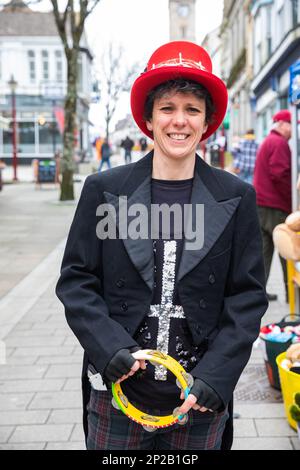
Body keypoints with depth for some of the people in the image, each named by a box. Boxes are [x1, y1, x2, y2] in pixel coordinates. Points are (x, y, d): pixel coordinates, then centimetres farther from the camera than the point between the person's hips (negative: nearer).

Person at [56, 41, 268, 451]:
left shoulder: (236, 198, -1)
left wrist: (214, 376, -10)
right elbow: (76, 280, 0)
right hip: (118, 390, 0)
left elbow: (248, 296, -1)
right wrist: (111, 350, -13)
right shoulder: (104, 190, -1)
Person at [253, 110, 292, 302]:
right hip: (276, 206, -10)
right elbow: (281, 174, -20)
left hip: (261, 203, 10)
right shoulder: (280, 143, -10)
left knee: (264, 249, 10)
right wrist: (293, 198, -12)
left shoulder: (267, 142, 22)